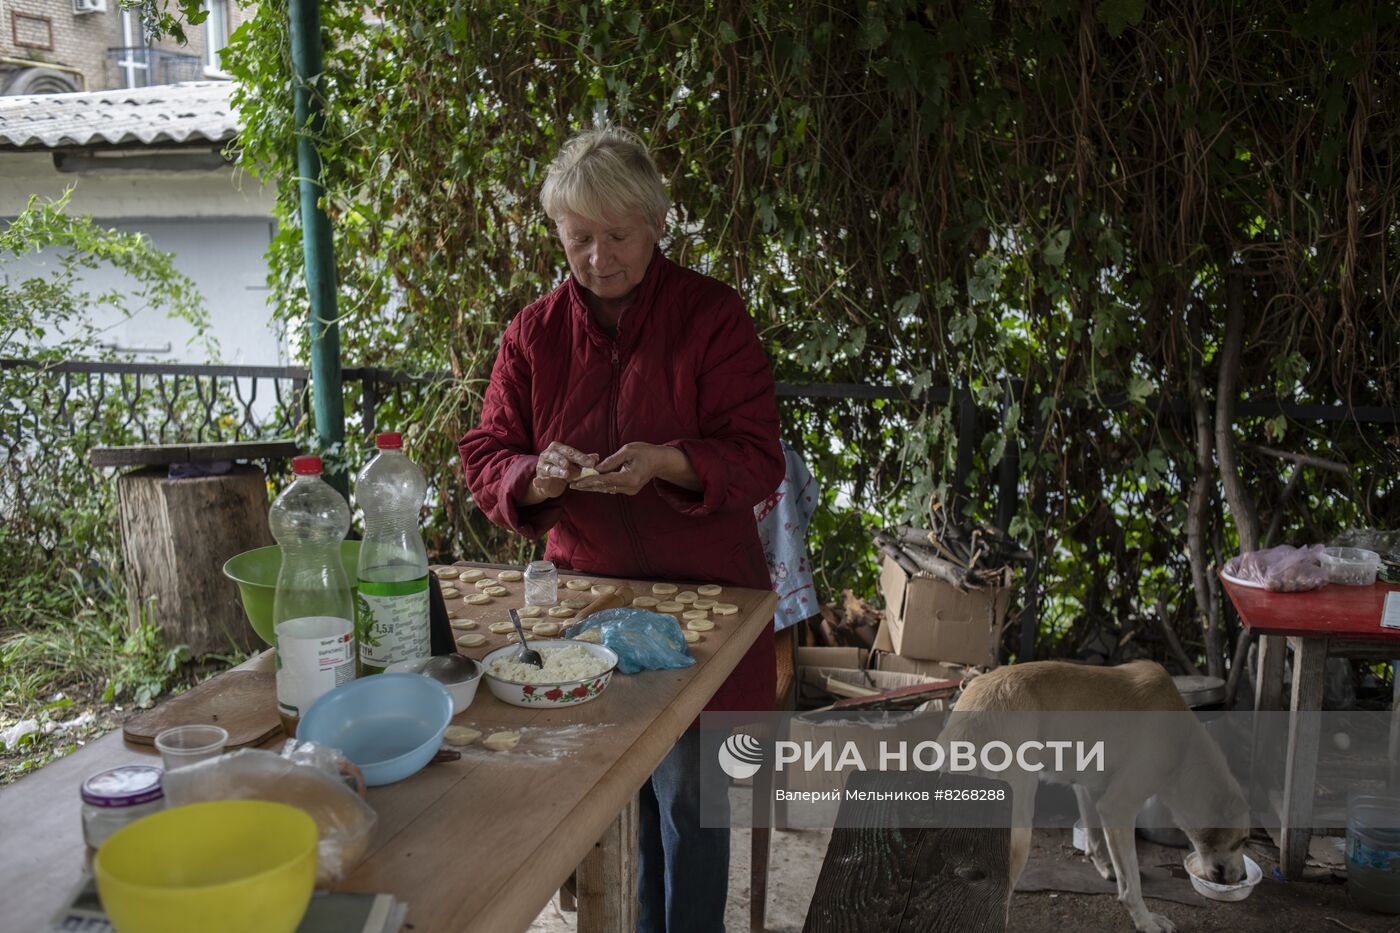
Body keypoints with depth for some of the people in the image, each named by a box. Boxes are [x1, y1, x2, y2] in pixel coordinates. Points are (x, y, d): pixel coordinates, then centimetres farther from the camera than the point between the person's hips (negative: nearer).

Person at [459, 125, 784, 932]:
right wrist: (537, 477, -20)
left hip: (701, 595, -3)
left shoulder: (713, 315, -8)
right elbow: (486, 458, 3)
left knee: (686, 795, 3)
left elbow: (759, 460, -11)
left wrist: (666, 463, -30)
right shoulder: (535, 334, 2)